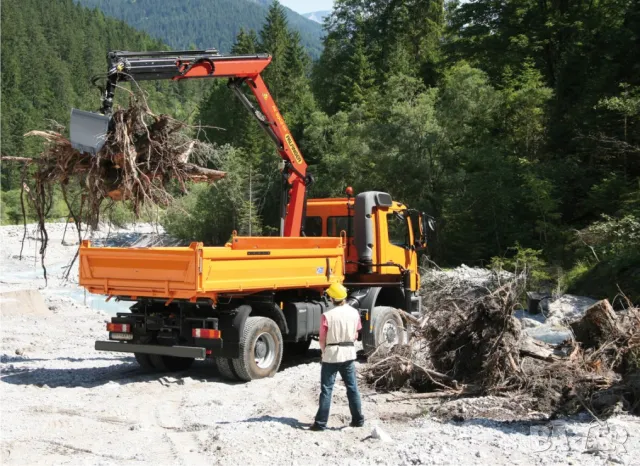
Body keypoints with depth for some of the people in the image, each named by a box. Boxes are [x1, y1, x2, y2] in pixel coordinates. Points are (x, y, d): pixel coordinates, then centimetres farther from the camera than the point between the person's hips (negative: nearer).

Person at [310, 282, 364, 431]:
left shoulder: (327, 315, -15)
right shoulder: (354, 313, -2)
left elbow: (322, 340, -7)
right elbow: (355, 335, 7)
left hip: (331, 354, -4)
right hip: (349, 353, 4)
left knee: (326, 389, 1)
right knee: (352, 387, 13)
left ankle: (321, 423, 1)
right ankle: (358, 419, 18)